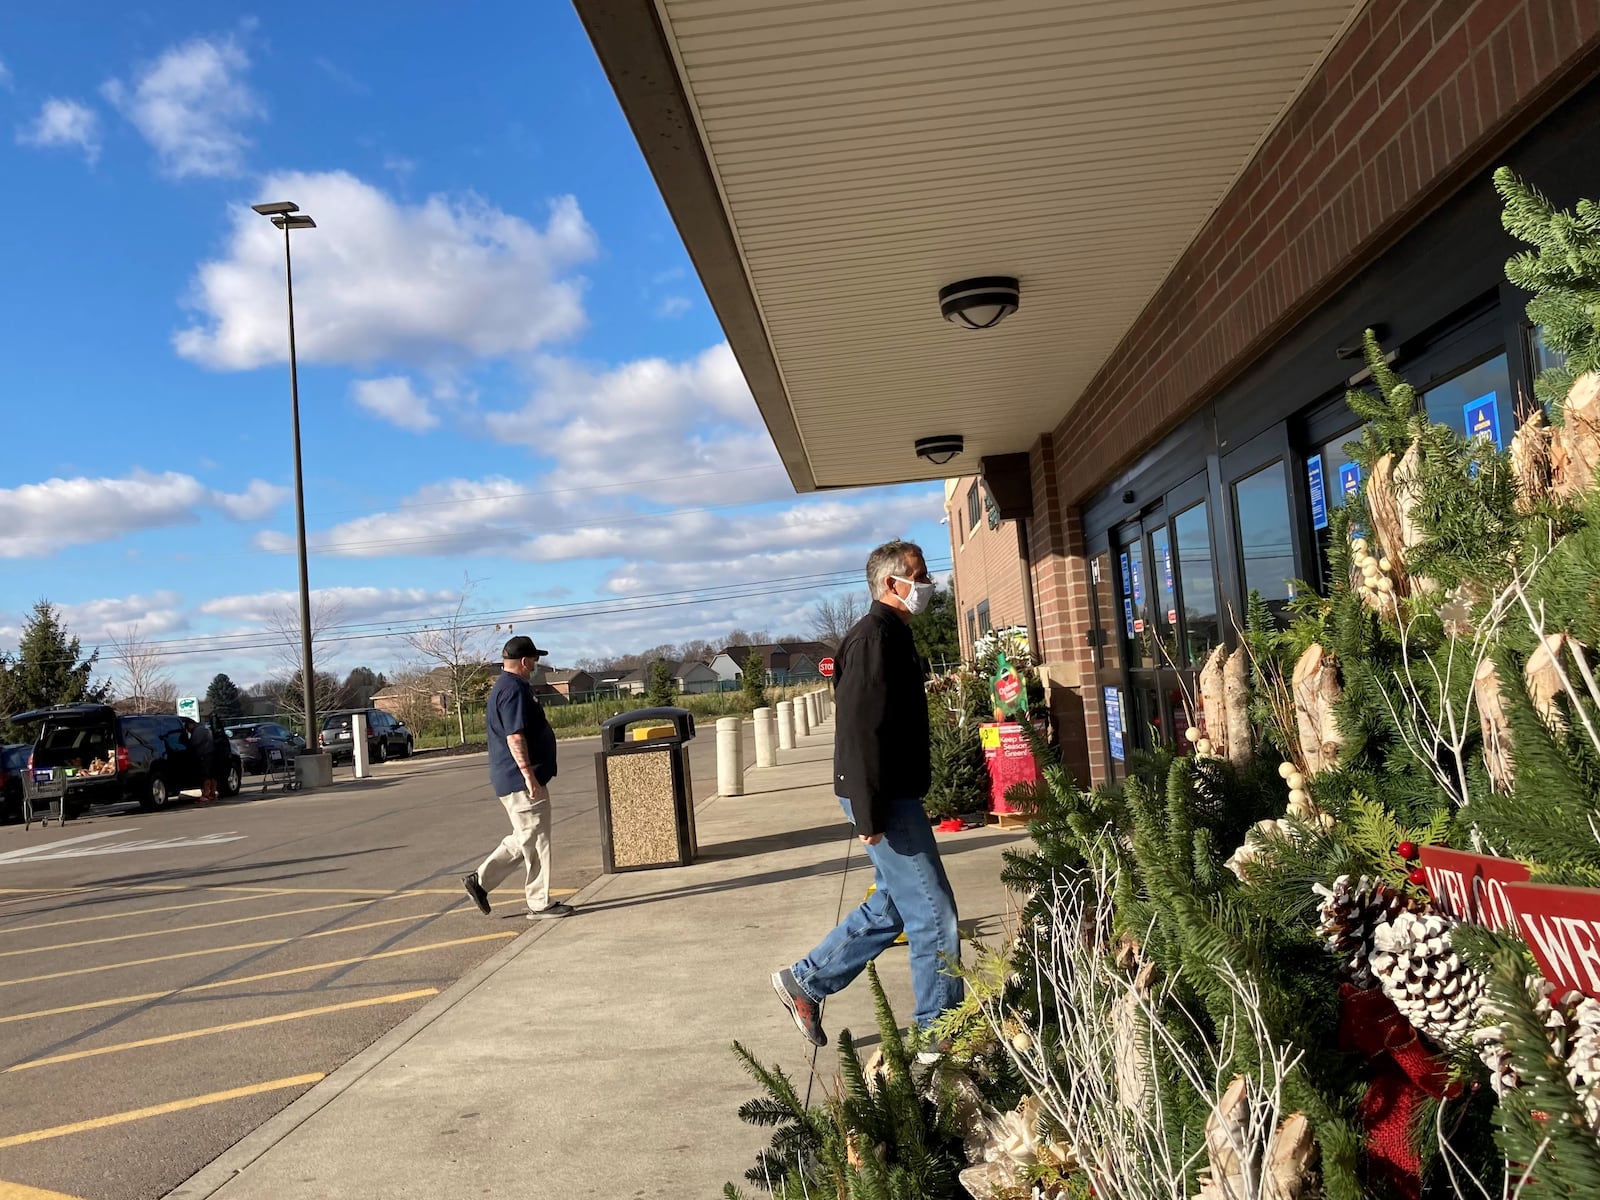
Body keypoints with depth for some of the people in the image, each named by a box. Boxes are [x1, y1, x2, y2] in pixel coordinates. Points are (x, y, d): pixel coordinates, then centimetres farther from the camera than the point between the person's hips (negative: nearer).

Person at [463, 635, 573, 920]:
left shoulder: (506, 686, 17)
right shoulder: (514, 689, -17)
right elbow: (515, 736, -24)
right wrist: (528, 774, -26)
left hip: (515, 779, 11)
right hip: (521, 780, -11)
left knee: (523, 840, 17)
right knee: (535, 842, -3)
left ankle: (481, 880, 19)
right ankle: (540, 904, 4)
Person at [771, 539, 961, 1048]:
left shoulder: (892, 635, 17)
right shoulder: (874, 637, -17)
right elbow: (860, 730, -23)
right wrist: (869, 814, -25)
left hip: (896, 794, 11)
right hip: (884, 799, -11)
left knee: (893, 906, 17)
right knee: (935, 916, -3)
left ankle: (806, 981, 25)